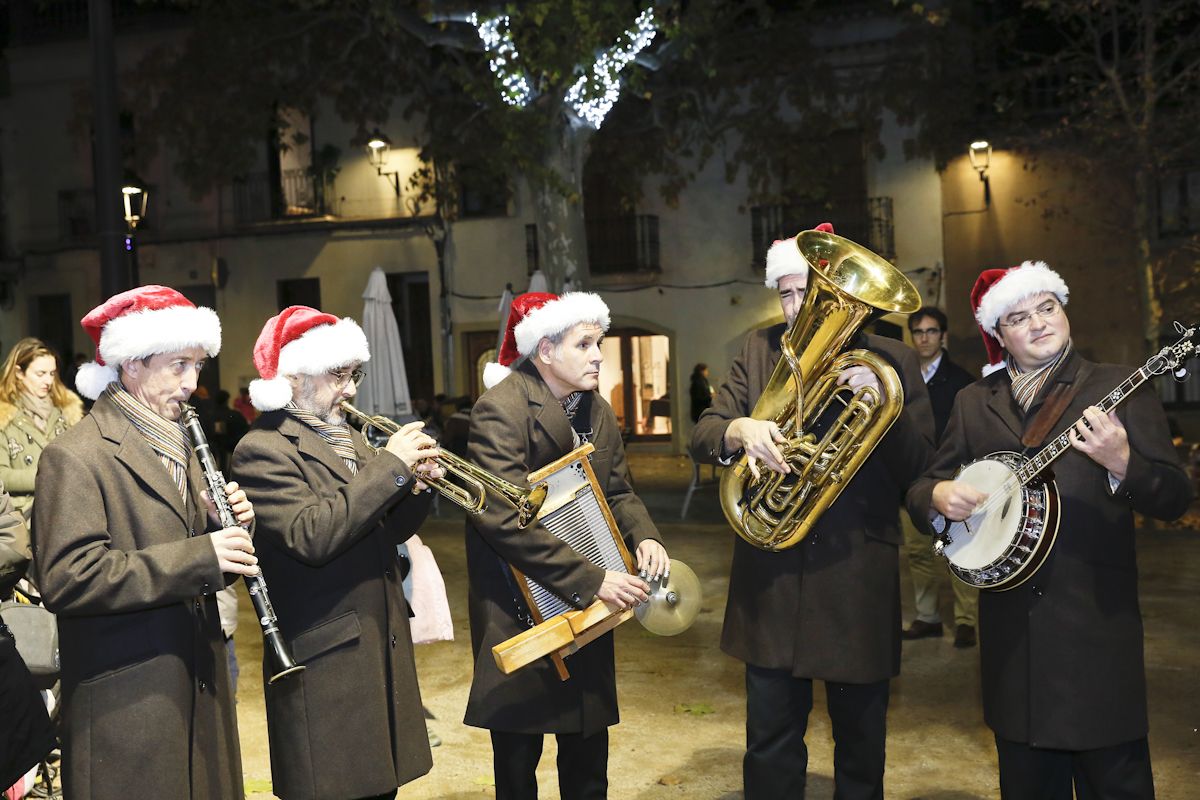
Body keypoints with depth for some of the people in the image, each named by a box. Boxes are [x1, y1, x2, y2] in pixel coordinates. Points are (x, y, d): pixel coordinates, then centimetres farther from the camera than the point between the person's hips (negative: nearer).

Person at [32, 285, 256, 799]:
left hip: (200, 688, 8)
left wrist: (225, 526, -4)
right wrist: (199, 558, -25)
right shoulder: (74, 457, -12)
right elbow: (64, 579, -23)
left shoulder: (176, 446, 14)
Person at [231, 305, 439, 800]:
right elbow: (310, 536, -25)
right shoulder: (262, 450, -11)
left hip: (384, 648, 8)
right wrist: (390, 465, -22)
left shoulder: (347, 439, 14)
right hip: (325, 662, -8)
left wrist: (417, 484, -5)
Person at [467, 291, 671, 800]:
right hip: (520, 611, -6)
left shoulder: (596, 412, 8)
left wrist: (644, 535, -9)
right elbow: (503, 519, -26)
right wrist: (590, 580, -26)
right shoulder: (500, 410, -17)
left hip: (586, 609, 7)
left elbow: (617, 491, 14)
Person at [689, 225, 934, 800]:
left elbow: (917, 468, -4)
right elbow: (701, 438, 2)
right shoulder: (760, 351, 7)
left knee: (861, 746, 13)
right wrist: (738, 430, -20)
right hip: (772, 576, 2)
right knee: (769, 748, 10)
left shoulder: (891, 361, 1)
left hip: (859, 574, -1)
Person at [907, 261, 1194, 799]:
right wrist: (938, 497, -9)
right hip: (1011, 627, 3)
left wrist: (1121, 464, -24)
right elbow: (922, 489, 13)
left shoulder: (1119, 388, 1)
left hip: (1097, 620, -3)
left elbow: (1173, 499, -5)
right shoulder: (974, 402, 11)